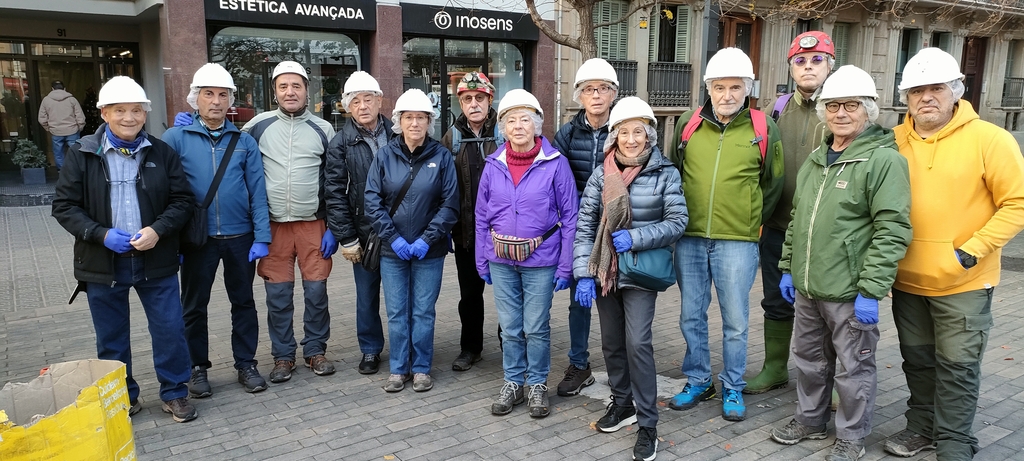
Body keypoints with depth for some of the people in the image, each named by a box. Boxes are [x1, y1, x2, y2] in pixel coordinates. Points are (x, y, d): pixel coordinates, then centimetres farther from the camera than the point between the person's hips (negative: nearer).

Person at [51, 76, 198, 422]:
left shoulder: (162, 153, 2)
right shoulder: (83, 155, -1)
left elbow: (183, 199, 1)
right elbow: (64, 205, -1)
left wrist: (158, 229, -16)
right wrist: (101, 234, -16)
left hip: (156, 260, 0)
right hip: (103, 262, 0)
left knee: (170, 329, 3)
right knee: (111, 337, 12)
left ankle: (175, 393, 20)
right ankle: (122, 398, 29)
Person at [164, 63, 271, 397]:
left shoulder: (244, 141, 2)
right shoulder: (176, 139, -3)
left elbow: (257, 191, 0)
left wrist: (261, 237, -6)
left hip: (240, 237, 1)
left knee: (243, 302, 11)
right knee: (194, 306, 11)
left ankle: (246, 364, 25)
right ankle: (198, 367, 27)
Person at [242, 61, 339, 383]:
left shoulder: (322, 129, 5)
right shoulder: (258, 125, 4)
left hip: (314, 224, 0)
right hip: (273, 225, 0)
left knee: (316, 291, 4)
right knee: (277, 295, 5)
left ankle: (316, 351, 20)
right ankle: (283, 356, 19)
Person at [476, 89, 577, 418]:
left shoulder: (555, 163, -8)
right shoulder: (494, 165, 2)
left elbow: (570, 216, -6)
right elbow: (481, 216, 8)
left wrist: (565, 266, -8)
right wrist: (482, 261, 5)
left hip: (541, 260, -3)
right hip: (501, 261, 3)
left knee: (536, 327, 5)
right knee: (510, 327, 12)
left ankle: (537, 384, 24)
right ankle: (513, 383, 28)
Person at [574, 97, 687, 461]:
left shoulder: (665, 174, -4)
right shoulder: (601, 174, 1)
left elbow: (677, 222, -6)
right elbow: (584, 226, 0)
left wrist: (635, 238, -18)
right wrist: (584, 274, -6)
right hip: (605, 271, 4)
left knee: (638, 343, -11)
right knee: (612, 342, 13)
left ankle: (648, 424, 2)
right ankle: (622, 404, 33)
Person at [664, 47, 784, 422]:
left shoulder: (763, 129, 0)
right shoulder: (688, 124, 4)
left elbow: (772, 185, 11)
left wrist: (751, 223, 10)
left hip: (737, 242, -2)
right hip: (689, 238, 2)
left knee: (735, 321, 7)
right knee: (691, 316, 12)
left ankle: (733, 388, 24)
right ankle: (698, 382, 28)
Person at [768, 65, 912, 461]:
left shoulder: (883, 160, -12)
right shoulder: (816, 159, 12)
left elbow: (892, 232, -17)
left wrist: (871, 290, -20)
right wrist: (788, 267, 16)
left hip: (850, 293, -7)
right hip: (807, 287, 7)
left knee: (853, 368, 7)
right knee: (809, 359, 20)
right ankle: (810, 419, 38)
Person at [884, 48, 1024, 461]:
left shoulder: (989, 139, -11)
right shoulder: (895, 142, 0)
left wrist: (973, 250, -18)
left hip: (963, 282, -4)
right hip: (907, 279, 4)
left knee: (957, 366, 5)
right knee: (917, 360, 18)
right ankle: (922, 427, 36)